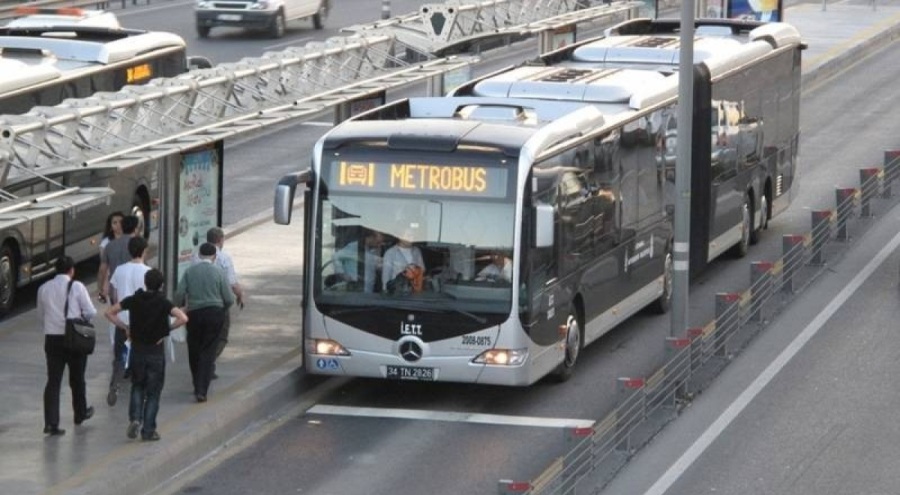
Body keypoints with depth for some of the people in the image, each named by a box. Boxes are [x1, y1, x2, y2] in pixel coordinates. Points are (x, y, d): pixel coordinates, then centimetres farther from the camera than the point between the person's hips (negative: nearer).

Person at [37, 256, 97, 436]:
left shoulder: (44, 289, 5)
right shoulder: (77, 287, -8)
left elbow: (40, 318, 13)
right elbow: (90, 312, -9)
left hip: (52, 339, 3)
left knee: (53, 381, 0)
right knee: (77, 378, 16)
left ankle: (51, 422, -11)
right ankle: (81, 413, 34)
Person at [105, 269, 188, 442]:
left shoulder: (134, 300, -2)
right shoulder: (163, 303, -11)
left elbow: (109, 313, -1)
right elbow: (183, 318, -24)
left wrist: (125, 327, 4)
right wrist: (168, 329, -10)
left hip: (137, 350, 2)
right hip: (156, 351, -2)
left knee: (138, 387, 19)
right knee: (153, 392, 7)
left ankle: (135, 418, -3)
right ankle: (148, 430, 6)